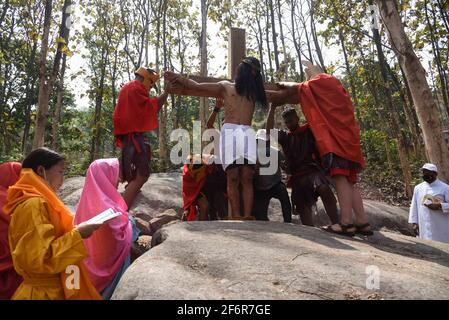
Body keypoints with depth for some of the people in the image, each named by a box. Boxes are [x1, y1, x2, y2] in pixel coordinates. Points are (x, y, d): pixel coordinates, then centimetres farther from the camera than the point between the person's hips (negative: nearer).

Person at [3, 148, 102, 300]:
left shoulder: (38, 201, 8)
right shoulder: (34, 204, -22)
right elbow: (38, 259, -26)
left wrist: (75, 231, 7)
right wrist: (77, 235, -21)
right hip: (44, 292, -9)